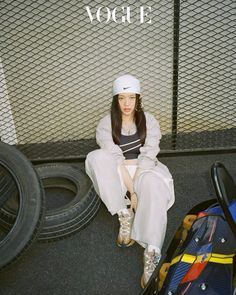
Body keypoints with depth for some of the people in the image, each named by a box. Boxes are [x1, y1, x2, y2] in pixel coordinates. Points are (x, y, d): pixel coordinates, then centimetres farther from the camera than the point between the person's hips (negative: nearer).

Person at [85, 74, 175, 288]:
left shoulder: (149, 121, -1)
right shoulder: (105, 125, -4)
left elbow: (147, 158, -10)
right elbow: (116, 160, -14)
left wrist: (135, 187, -21)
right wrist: (132, 191, -23)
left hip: (144, 171, 0)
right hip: (118, 175, 1)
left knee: (154, 185, -36)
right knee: (96, 157, -29)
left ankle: (151, 254, -37)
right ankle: (125, 216, -25)